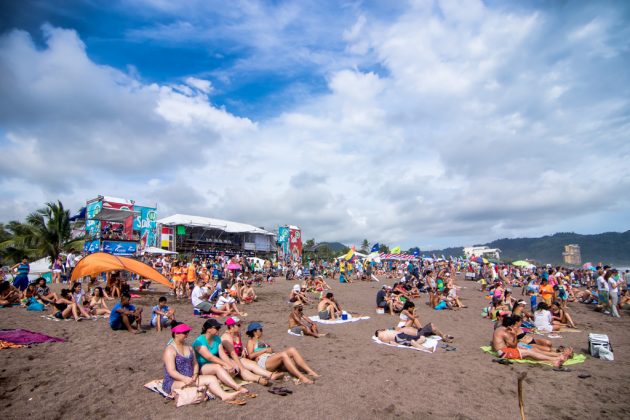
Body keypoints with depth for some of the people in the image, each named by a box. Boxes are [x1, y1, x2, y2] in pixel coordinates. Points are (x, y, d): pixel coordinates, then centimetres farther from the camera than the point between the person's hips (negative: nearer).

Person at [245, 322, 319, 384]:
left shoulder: (260, 342, 34)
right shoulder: (251, 342, 11)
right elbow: (250, 355, -7)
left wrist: (271, 350, 1)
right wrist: (265, 350, -7)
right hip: (263, 362, -8)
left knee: (292, 350, -16)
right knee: (283, 354, -34)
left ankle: (310, 371, -27)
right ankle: (301, 377, -48)